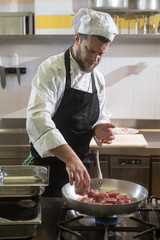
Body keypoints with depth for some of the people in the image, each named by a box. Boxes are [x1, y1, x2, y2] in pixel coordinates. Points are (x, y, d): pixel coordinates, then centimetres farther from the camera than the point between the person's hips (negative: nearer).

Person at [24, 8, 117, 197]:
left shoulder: (98, 79, 6)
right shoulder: (52, 69, -16)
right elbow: (38, 119, -31)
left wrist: (99, 129, -9)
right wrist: (70, 158, -42)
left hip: (80, 166, 6)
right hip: (47, 166, -6)